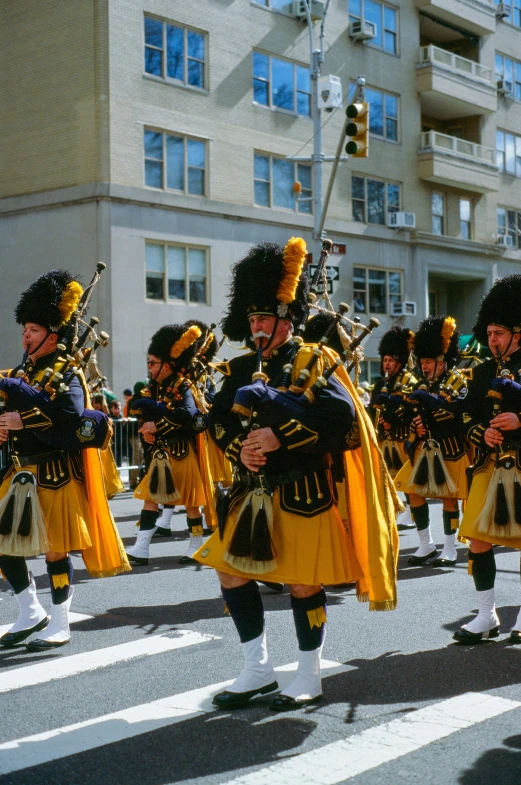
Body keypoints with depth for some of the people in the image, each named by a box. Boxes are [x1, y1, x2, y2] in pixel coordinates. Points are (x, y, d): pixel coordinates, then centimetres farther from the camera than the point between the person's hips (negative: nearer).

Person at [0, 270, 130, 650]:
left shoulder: (65, 373, -9)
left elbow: (71, 417, -25)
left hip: (54, 475, -8)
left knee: (55, 548, 0)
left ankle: (59, 626, 14)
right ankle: (32, 614, 24)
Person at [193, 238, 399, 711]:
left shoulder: (312, 361, -6)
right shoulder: (242, 368, 12)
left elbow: (342, 414, -19)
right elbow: (218, 418, 9)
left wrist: (279, 436, -24)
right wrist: (239, 447, -13)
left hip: (302, 494, -6)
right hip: (253, 492, 7)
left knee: (303, 582, 1)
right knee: (231, 571, 6)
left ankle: (310, 679, 18)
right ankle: (258, 670, 20)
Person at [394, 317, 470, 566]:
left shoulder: (457, 381, -4)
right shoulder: (422, 385, 12)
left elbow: (457, 411, -20)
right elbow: (414, 415, 16)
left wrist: (427, 399, -21)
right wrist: (416, 427, -6)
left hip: (449, 449, -6)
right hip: (424, 449, 6)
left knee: (449, 496, 0)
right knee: (415, 493, 2)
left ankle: (449, 549, 9)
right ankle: (426, 545, 14)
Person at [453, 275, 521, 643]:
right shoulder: (483, 372, 11)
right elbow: (468, 418, 9)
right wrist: (482, 433, -10)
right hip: (491, 467, 4)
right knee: (479, 540, 1)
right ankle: (487, 616, 13)